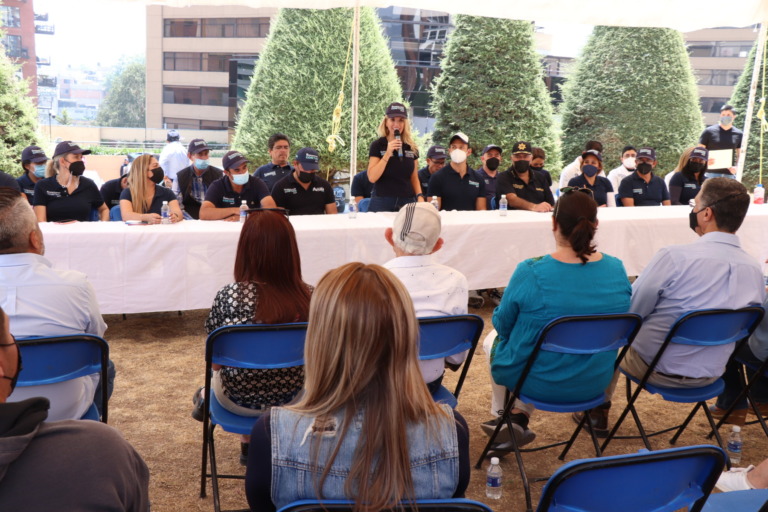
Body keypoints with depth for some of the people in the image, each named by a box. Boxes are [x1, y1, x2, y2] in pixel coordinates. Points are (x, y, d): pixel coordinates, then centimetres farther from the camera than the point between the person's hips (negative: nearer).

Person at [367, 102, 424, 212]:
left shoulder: (412, 148, 8)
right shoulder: (377, 145, -2)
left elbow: (414, 178, 14)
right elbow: (372, 177, -10)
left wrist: (420, 197, -2)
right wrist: (388, 153, -15)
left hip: (408, 202, 3)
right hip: (382, 203, -3)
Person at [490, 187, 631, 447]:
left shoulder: (530, 273, -25)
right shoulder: (617, 270, -12)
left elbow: (502, 324, -10)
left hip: (537, 383, -4)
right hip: (595, 383, 4)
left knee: (495, 339, 27)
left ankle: (517, 418, 29)